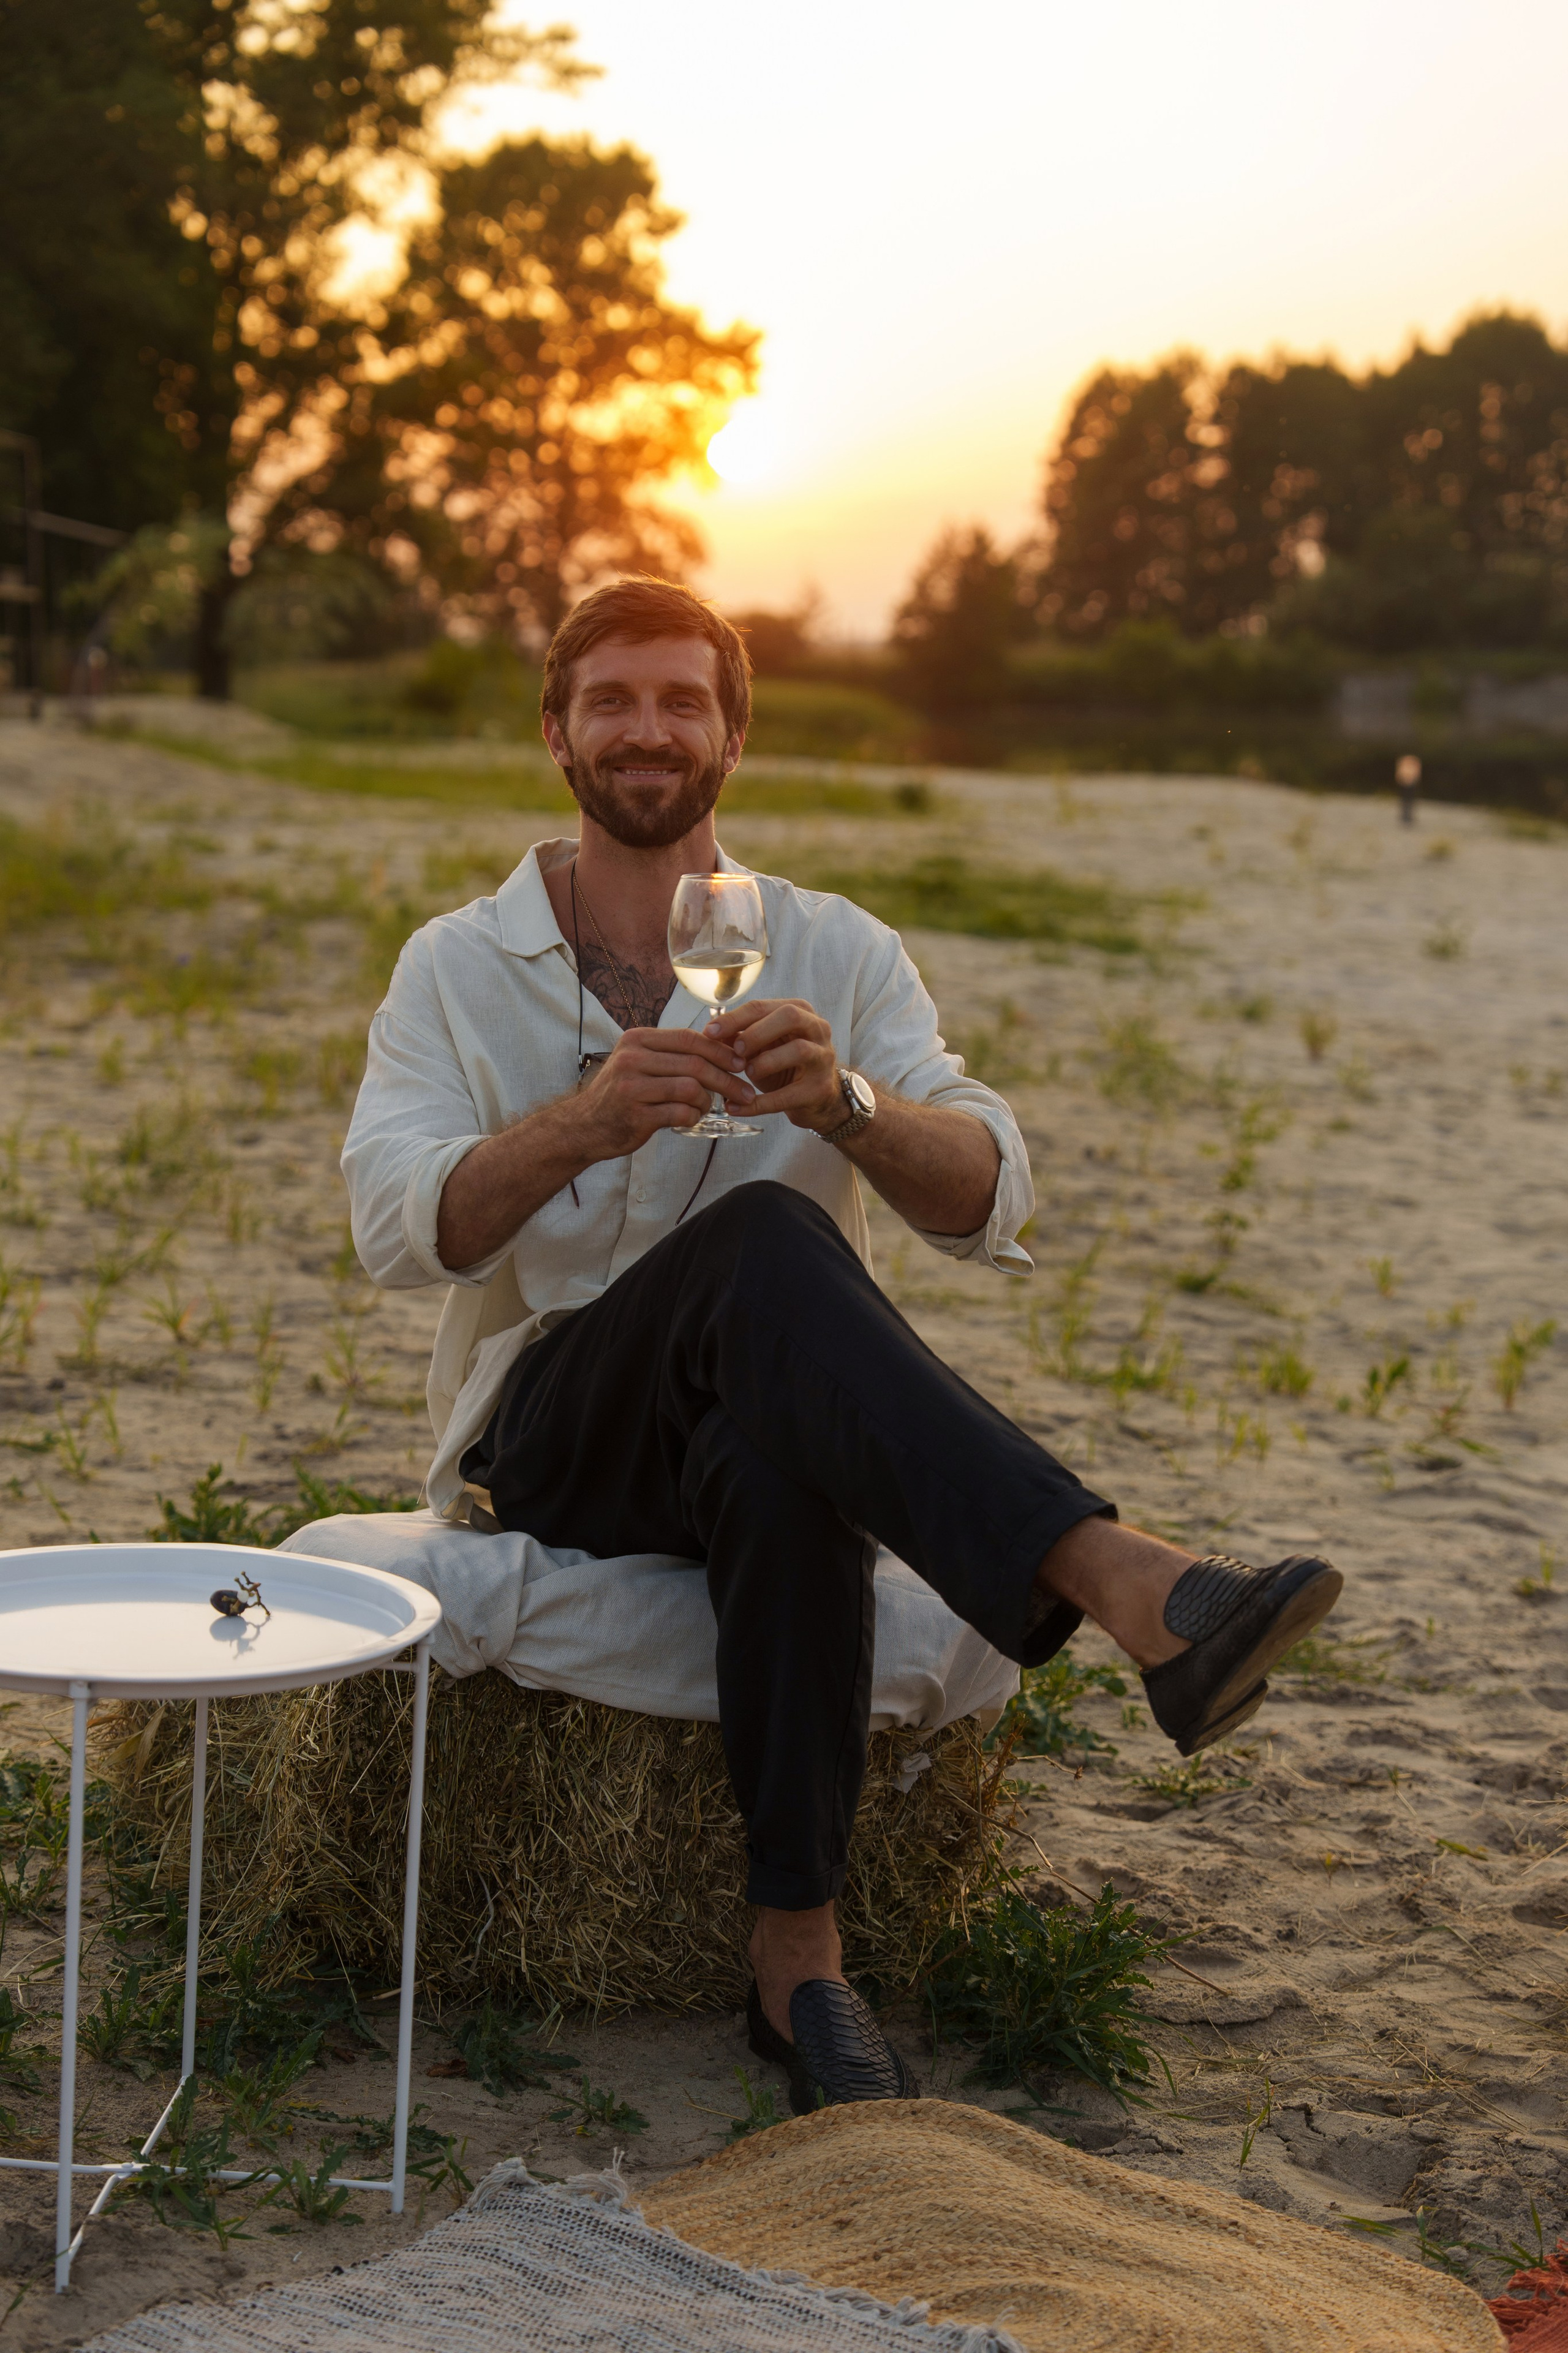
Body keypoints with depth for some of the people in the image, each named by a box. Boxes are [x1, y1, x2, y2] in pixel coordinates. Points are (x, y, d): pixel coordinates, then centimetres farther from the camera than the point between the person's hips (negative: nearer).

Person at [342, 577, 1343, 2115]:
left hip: (758, 1429, 2)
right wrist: (581, 1125, -31)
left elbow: (989, 1204, -6)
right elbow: (399, 1227, -12)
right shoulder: (457, 968, 6)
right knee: (761, 1242, -34)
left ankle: (798, 1951, -31)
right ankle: (1126, 1587, -50)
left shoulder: (839, 956, 8)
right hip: (546, 1437, -1)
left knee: (783, 1473, -38)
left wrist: (844, 1103, -28)